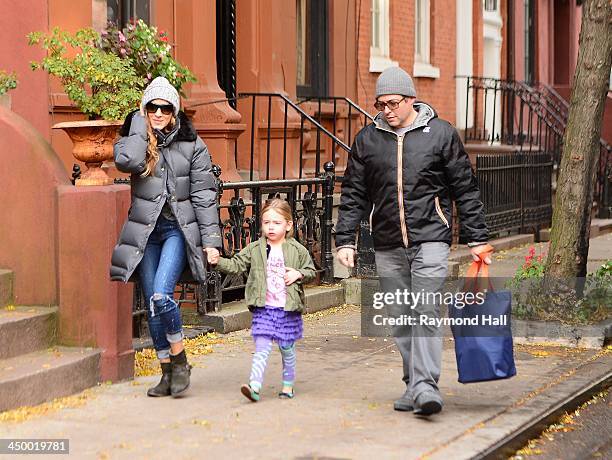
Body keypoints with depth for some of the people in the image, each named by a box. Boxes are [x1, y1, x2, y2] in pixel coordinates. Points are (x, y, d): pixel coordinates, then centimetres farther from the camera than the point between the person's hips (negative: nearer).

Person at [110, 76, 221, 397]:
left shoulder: (191, 145, 1)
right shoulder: (133, 139, 5)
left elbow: (204, 195, 0)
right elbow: (128, 161, -21)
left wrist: (211, 239, -6)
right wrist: (140, 124, -9)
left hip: (179, 229, -3)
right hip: (146, 231, 3)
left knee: (162, 294, -20)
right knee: (152, 304, 3)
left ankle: (179, 360, -1)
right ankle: (167, 372, 14)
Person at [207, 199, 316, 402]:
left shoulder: (298, 251, -1)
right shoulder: (255, 249, 1)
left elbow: (310, 270, 9)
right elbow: (237, 265, 0)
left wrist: (299, 274, -11)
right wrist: (219, 261, -16)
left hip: (288, 309, 0)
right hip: (263, 308, 0)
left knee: (287, 349, 12)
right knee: (262, 348, -8)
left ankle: (288, 385, 28)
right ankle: (254, 386, -16)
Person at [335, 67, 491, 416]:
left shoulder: (441, 134, 1)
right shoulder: (367, 140, 8)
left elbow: (466, 190, 4)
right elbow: (354, 195, 12)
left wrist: (477, 239, 2)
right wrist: (345, 240, 5)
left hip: (430, 239, -3)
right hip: (388, 246, 4)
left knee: (426, 310, -15)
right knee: (400, 317, 7)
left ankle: (426, 384, -19)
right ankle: (414, 385, 16)